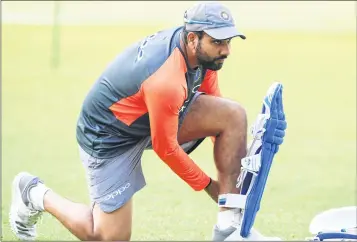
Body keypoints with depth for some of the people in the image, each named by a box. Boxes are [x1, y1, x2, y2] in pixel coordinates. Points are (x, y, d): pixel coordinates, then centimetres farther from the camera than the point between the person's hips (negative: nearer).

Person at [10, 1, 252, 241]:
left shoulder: (202, 53, -12)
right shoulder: (165, 80, -37)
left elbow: (215, 110, 5)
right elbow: (165, 148, -25)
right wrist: (207, 185, -12)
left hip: (153, 115, 8)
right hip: (109, 134, -8)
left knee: (234, 114, -13)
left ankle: (228, 221, -8)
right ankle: (36, 193, 18)